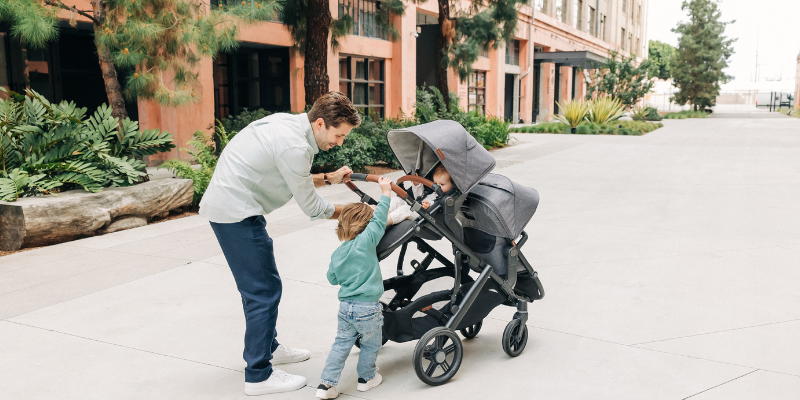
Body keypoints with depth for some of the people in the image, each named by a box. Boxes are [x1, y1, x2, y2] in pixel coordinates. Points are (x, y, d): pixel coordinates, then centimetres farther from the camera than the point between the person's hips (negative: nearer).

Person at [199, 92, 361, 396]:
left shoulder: (289, 124, 7)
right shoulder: (295, 146, -22)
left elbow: (293, 180, 19)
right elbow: (312, 207, -13)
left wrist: (329, 178, 9)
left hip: (224, 204, 10)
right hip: (236, 213, -10)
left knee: (260, 283, 21)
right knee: (264, 290, -5)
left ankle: (269, 348, 37)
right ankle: (259, 376, 4)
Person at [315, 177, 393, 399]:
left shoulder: (337, 254, 4)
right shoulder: (365, 242, -15)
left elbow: (332, 279, 13)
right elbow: (379, 220, -13)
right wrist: (385, 193, -6)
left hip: (345, 307, 5)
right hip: (368, 308, -5)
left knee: (341, 344, 13)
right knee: (371, 345, 16)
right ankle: (366, 378, 32)